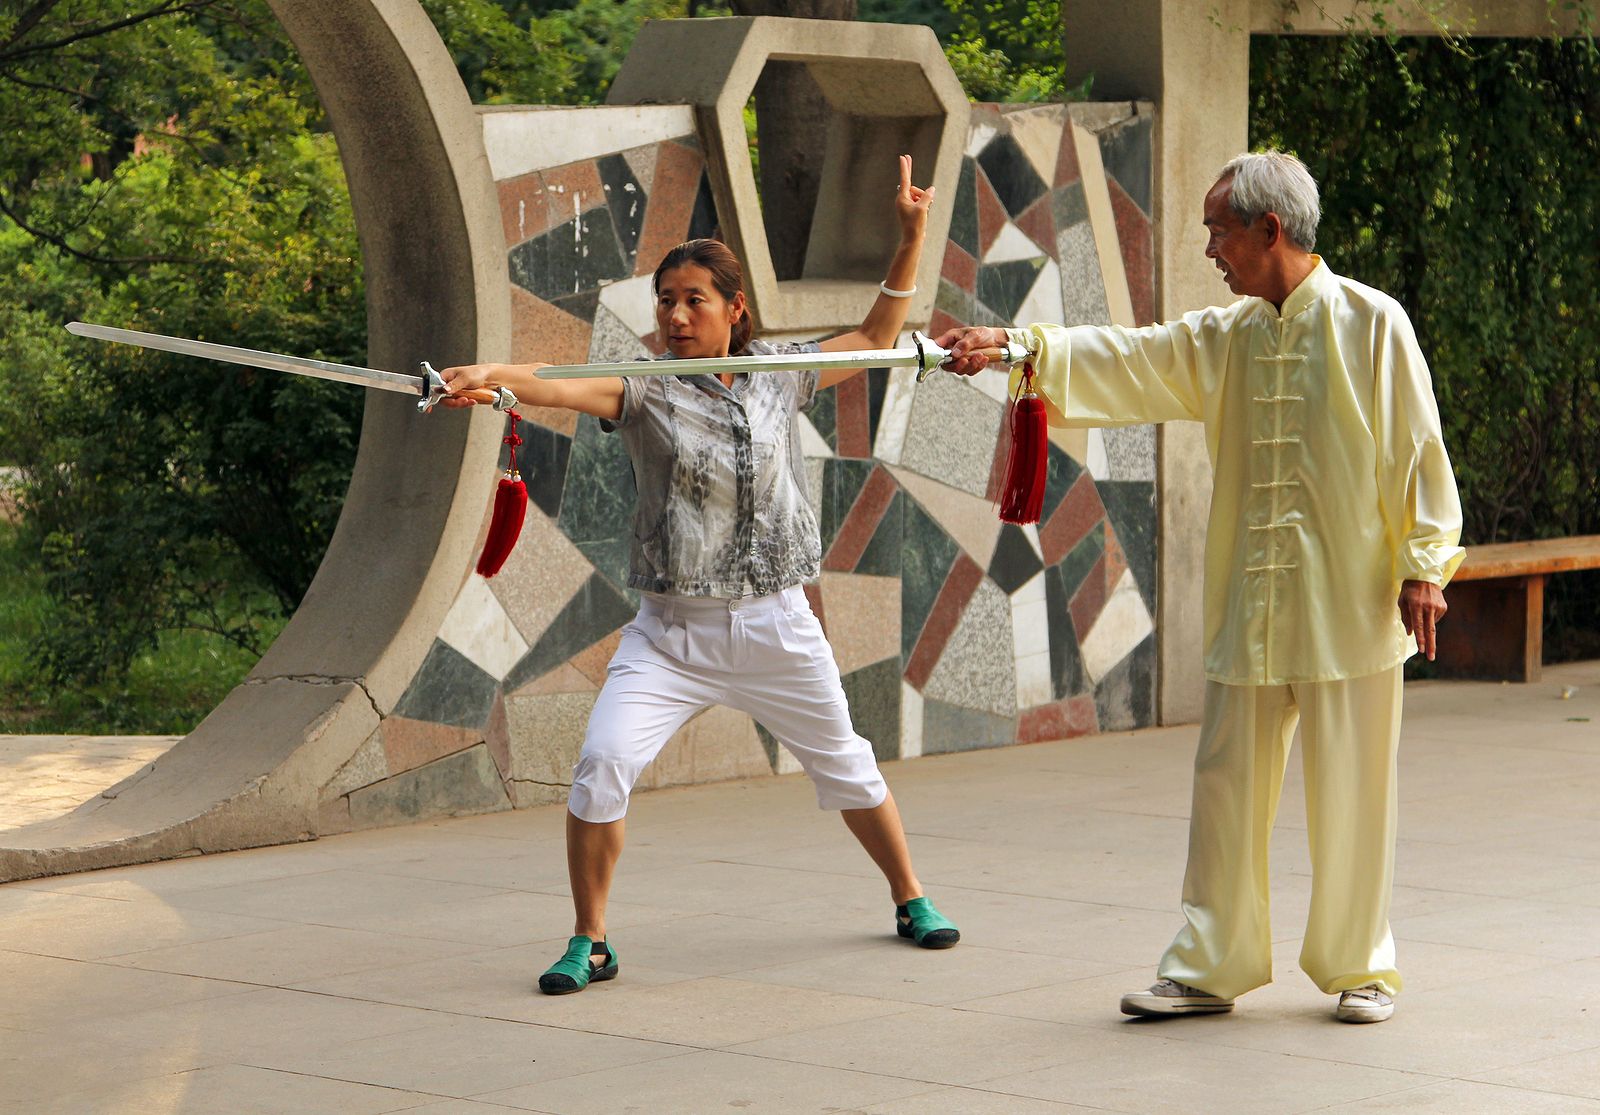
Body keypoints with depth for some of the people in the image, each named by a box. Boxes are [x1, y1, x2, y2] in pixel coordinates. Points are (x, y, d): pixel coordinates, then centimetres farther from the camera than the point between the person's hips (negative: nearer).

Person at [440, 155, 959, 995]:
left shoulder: (778, 375, 3)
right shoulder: (646, 390, -7)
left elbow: (876, 337, 15)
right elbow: (564, 388, -27)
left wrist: (911, 236, 9)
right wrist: (491, 375, -47)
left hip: (774, 623, 2)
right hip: (672, 630, -2)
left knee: (845, 766, 16)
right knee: (601, 766, -17)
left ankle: (911, 901, 38)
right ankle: (590, 942, -3)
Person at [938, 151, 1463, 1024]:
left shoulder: (1370, 324, -5)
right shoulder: (1223, 338, 11)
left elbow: (1417, 450, -5)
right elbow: (1125, 360, 4)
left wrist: (1423, 562, -8)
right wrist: (1015, 345, -8)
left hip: (1349, 605, -5)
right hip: (1248, 606, 5)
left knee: (1350, 792, 1)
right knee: (1227, 785, 6)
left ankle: (1359, 968, 16)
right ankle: (1210, 967, 14)